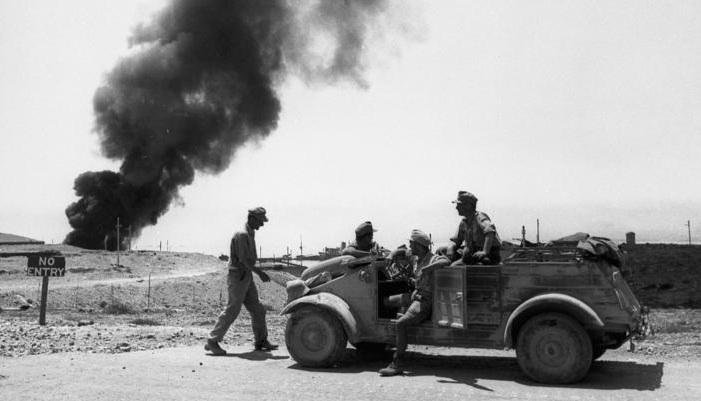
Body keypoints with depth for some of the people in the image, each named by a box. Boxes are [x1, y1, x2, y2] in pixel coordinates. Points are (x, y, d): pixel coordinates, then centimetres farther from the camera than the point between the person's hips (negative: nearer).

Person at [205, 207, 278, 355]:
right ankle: (212, 342, 1)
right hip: (238, 277, -10)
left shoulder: (250, 234, 14)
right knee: (231, 311, -7)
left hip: (247, 277, 10)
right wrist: (259, 272, -21)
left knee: (258, 310, 10)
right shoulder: (242, 235, -17)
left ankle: (261, 341, 18)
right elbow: (243, 259, -22)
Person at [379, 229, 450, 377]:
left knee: (400, 323, -24)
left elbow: (446, 261, -39)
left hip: (425, 302, -10)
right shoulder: (417, 259, 11)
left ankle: (398, 364, -19)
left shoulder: (433, 259, -15)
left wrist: (426, 268, -38)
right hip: (416, 297, 10)